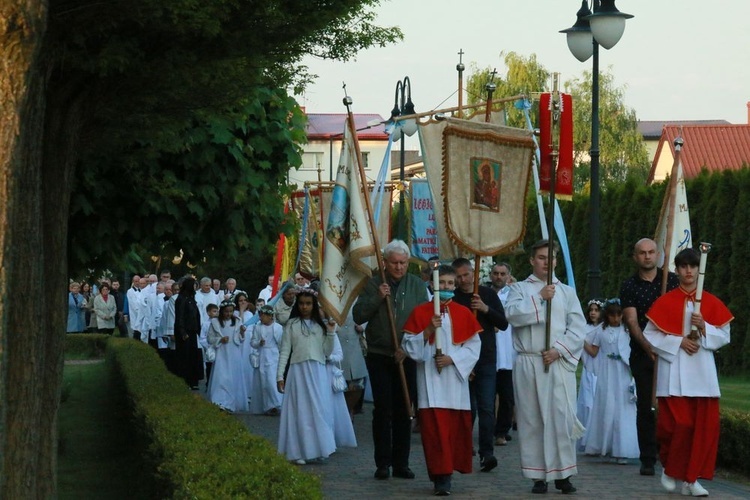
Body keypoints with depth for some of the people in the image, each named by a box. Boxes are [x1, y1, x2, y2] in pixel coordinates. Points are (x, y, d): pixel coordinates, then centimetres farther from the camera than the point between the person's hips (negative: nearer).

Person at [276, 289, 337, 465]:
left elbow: (327, 352, 8)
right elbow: (284, 351, 2)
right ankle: (299, 452, 0)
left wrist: (330, 333, -3)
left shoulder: (321, 325, 12)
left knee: (319, 410, 3)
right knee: (300, 411, -2)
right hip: (299, 370, -2)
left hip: (318, 373, 2)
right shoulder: (292, 324, 6)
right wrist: (280, 375, -4)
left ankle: (317, 449, 10)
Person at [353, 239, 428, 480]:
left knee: (403, 410, 4)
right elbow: (358, 316, -1)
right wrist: (377, 298, -14)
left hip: (407, 357, 1)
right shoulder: (374, 284, 3)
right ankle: (383, 463, 4)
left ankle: (401, 463, 10)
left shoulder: (416, 285, 4)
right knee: (382, 409, -1)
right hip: (379, 356, -1)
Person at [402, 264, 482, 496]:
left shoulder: (464, 313, 7)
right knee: (434, 428, -7)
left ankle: (447, 472, 13)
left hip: (455, 380, 2)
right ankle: (441, 477, -8)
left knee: (455, 428, 2)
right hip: (430, 380, -2)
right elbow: (408, 346, 1)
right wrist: (428, 331, -14)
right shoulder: (419, 312, 4)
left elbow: (474, 346, 3)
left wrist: (452, 358, -10)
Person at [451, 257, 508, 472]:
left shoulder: (487, 294, 7)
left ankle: (486, 452, -10)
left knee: (486, 407, -7)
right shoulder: (451, 298, 3)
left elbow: (504, 324, 3)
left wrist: (486, 309, -12)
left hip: (486, 359, 0)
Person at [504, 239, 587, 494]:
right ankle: (538, 475, 5)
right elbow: (512, 314, -9)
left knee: (562, 417, -7)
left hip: (559, 363, 0)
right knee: (532, 418, 0)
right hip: (528, 363, 0)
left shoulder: (567, 292, 13)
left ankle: (563, 473, -1)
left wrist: (558, 350, -9)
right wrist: (539, 298, -14)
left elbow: (578, 328, 4)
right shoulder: (519, 288, 10)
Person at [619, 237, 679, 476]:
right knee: (645, 407, 2)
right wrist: (648, 347, -19)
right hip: (642, 354, 0)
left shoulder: (672, 280, 7)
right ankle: (648, 460, 7)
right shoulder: (629, 286, 4)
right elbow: (632, 321, -5)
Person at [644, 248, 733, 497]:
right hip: (674, 373, -2)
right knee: (678, 424, -10)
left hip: (702, 373, 2)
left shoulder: (712, 303, 9)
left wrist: (704, 327, -11)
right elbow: (649, 335, 0)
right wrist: (679, 341, -11)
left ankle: (691, 479, 4)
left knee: (704, 426, -4)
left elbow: (724, 337, 7)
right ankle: (670, 468, 15)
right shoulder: (665, 302, 3)